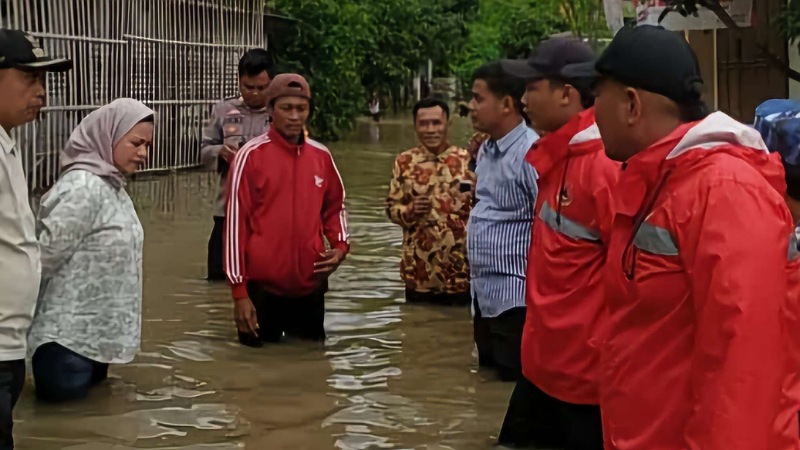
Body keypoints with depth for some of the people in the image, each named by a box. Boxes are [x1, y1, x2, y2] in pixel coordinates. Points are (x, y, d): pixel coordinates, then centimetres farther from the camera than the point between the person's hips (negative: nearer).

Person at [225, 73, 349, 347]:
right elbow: (236, 220, -8)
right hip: (262, 282, -4)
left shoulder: (321, 156, 6)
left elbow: (334, 207, 20)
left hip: (311, 282, 4)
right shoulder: (251, 156, -8)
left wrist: (340, 245, 0)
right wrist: (239, 288, -10)